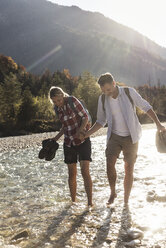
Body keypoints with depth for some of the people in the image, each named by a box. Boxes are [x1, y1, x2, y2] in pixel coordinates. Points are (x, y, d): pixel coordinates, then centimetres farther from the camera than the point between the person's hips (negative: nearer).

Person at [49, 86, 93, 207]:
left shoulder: (72, 101, -13)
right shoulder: (57, 109, 5)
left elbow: (85, 117, -10)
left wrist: (80, 130, -26)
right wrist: (56, 138, 11)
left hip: (82, 140, -5)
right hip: (69, 143, 6)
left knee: (85, 171, -15)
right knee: (72, 174, 10)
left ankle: (90, 203, -10)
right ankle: (73, 202, 23)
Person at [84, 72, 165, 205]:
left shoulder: (129, 92, -10)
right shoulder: (103, 99, -2)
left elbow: (145, 106, 0)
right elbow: (101, 121, 10)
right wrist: (87, 133, -1)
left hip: (130, 137, -1)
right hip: (114, 136, 2)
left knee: (129, 170, 0)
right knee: (110, 163, -18)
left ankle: (126, 202, 14)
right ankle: (113, 192, 6)